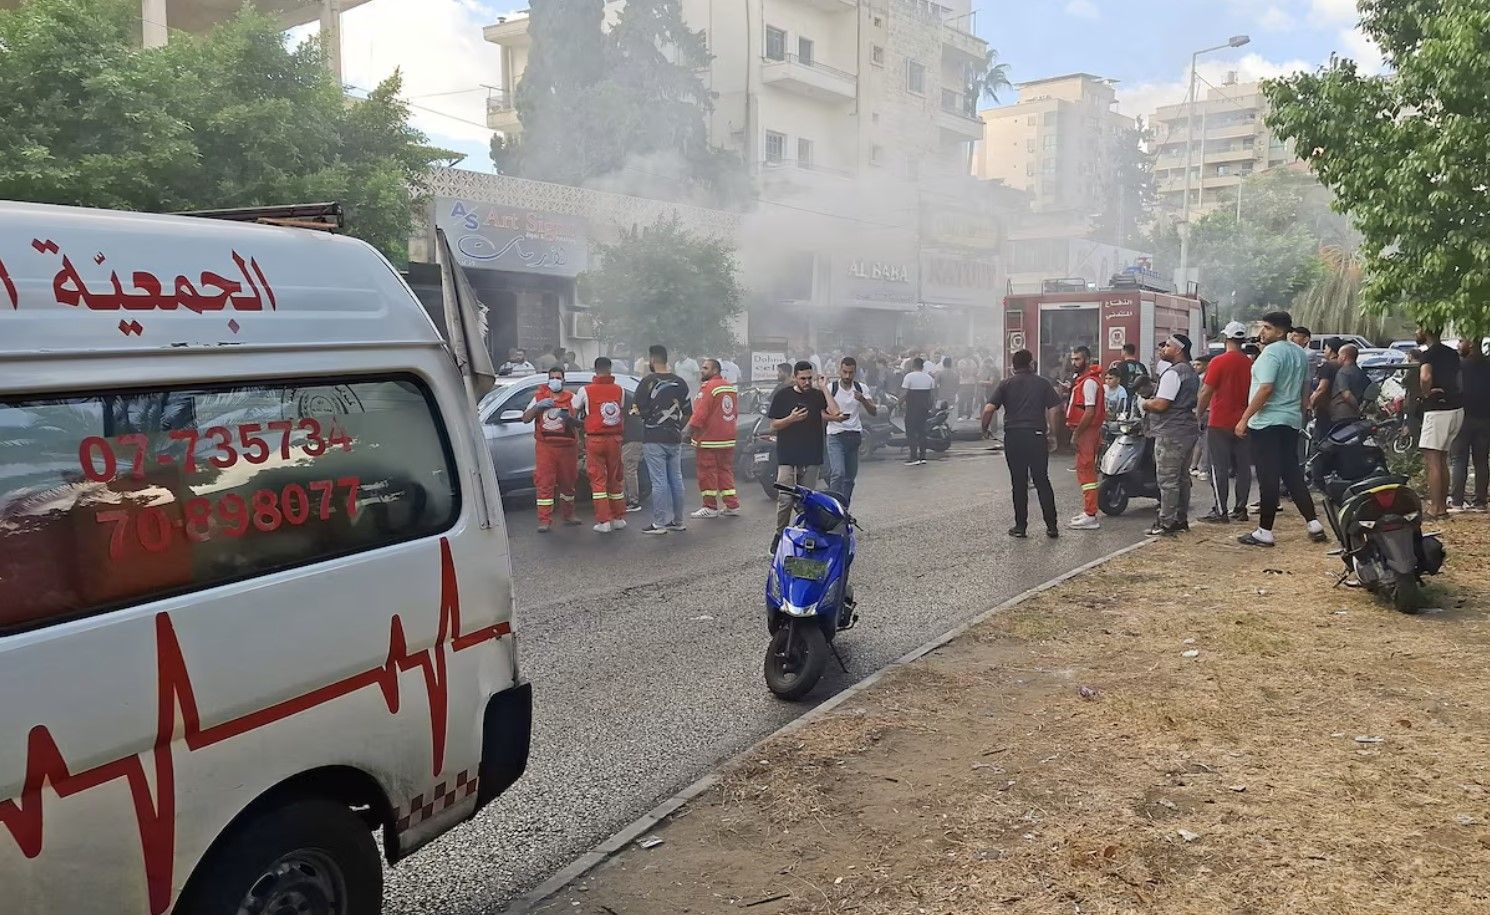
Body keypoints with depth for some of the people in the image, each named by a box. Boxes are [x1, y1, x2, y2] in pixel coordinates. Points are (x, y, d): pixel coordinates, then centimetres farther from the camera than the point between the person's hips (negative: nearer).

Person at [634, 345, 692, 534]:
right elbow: (687, 412, 12)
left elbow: (639, 409, -10)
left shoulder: (648, 382, -11)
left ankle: (660, 523, -1)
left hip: (654, 439, -6)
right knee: (676, 480, 11)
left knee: (659, 482, -4)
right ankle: (678, 521, 18)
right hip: (675, 439, 6)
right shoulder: (680, 382, 7)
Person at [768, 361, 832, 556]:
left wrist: (824, 388, -14)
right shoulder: (783, 395, 4)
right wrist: (792, 419, -14)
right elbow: (774, 425, 3)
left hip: (812, 458, 2)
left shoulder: (818, 396, 7)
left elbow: (834, 415, -7)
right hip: (787, 457, -2)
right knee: (785, 499, -8)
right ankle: (780, 535, 8)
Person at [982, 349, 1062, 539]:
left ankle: (1020, 526, 9)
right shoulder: (1043, 383, 7)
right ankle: (1052, 526, 8)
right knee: (1042, 481, 8)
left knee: (1018, 483, 6)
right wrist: (1052, 434, 7)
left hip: (1013, 436, -1)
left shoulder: (1005, 384, 4)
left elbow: (989, 409, -7)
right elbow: (1054, 409, -1)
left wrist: (985, 429, 8)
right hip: (1037, 436, 1)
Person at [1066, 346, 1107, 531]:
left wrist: (1076, 433, -20)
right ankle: (1088, 511, 24)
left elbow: (1090, 411, -22)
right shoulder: (1082, 379, 18)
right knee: (1086, 471, 15)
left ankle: (1090, 517, -12)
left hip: (1086, 431, -11)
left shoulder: (1089, 381, -15)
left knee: (1085, 470, -11)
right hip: (1084, 430, 11)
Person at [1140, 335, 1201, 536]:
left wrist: (1145, 404, -2)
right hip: (1188, 430, 11)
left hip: (1171, 434, -11)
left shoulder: (1172, 373, -17)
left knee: (1167, 480, -6)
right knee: (1182, 477, 15)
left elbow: (1160, 405, -23)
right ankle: (1181, 519, 22)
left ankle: (1166, 523, -3)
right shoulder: (1192, 372, 16)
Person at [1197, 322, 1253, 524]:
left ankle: (1220, 511, -2)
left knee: (1219, 468, -2)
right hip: (1243, 423, 5)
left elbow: (1206, 392, -11)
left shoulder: (1219, 362, -11)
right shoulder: (1250, 364, 3)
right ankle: (1241, 509, 15)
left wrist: (1199, 413, 2)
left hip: (1220, 424, -5)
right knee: (1243, 467, 10)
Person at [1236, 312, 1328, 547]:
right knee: (1293, 474, 14)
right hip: (1292, 422, 9)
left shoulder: (1271, 353, -14)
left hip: (1267, 422, -9)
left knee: (1268, 478, -5)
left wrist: (1244, 418, -20)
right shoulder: (1300, 353, 14)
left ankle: (1265, 532, 0)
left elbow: (1266, 389, -23)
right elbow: (1305, 388, 20)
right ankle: (1314, 524, 13)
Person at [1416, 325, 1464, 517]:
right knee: (1442, 461, 15)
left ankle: (1435, 508, -10)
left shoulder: (1430, 353, -13)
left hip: (1438, 410, -9)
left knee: (1432, 461, -8)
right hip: (1456, 409, 9)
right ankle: (1443, 505, 19)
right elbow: (1458, 381, 22)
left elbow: (1425, 377, -30)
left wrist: (1426, 393, -14)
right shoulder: (1452, 354, 15)